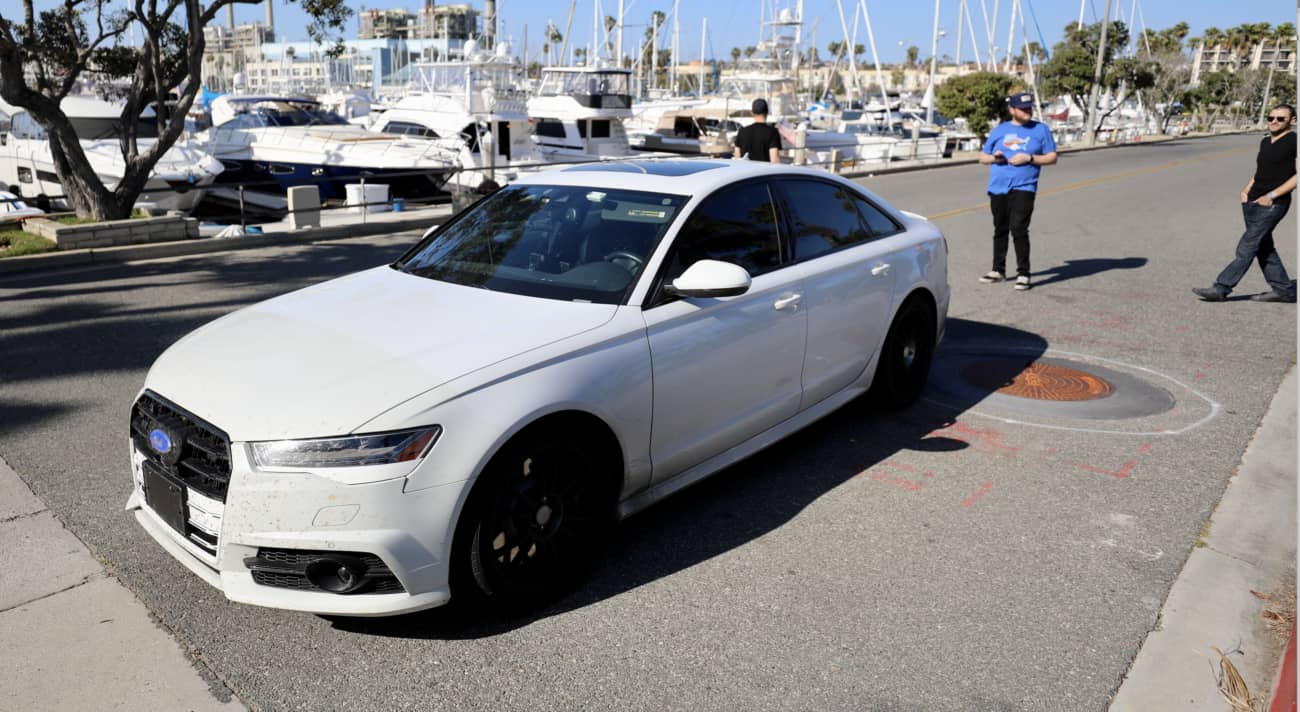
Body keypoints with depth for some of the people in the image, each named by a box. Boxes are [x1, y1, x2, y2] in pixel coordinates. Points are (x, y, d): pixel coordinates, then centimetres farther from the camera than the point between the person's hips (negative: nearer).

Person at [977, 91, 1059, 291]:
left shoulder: (1041, 129, 8)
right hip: (998, 188, 4)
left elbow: (1052, 157, 5)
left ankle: (1023, 273, -9)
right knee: (1000, 230, 12)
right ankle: (998, 270, 23)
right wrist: (993, 157, -6)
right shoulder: (1000, 130, 14)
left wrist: (1029, 158, -11)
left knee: (1018, 229, -15)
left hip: (1023, 187, -4)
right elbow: (982, 157, 16)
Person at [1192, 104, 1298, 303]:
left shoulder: (1294, 141, -8)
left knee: (1246, 247, -8)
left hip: (1272, 204, -8)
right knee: (1264, 248, 11)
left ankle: (1221, 288, -8)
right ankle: (1285, 290, 20)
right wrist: (1246, 189, 9)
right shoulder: (1265, 142, 15)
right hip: (1252, 202, 8)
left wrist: (1272, 195, -18)